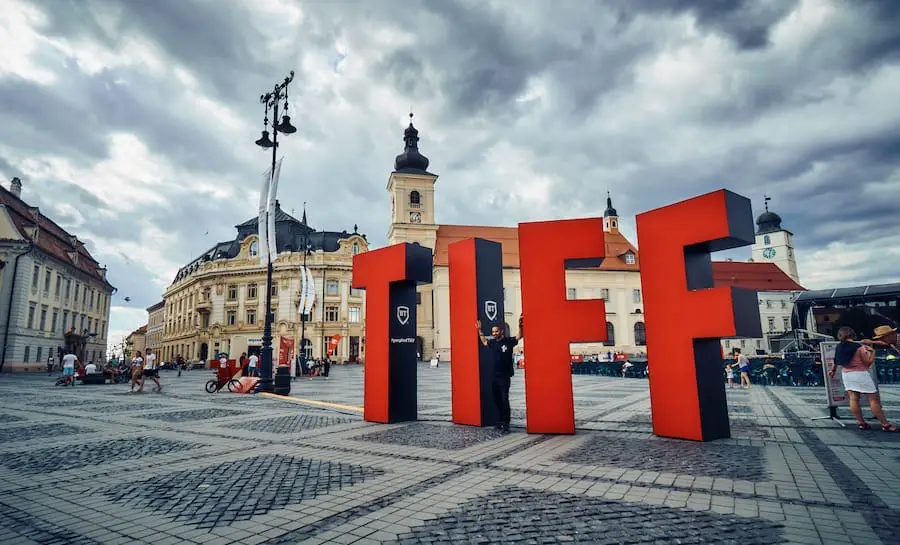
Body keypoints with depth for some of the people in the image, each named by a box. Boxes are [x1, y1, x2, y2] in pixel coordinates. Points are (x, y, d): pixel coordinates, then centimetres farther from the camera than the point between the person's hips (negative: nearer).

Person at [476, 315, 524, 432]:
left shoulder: (508, 341, -7)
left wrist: (520, 325, -27)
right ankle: (500, 421, 23)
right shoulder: (492, 342, 9)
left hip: (504, 376, -6)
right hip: (494, 376, 6)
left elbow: (519, 336, -13)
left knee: (504, 400, -9)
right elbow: (484, 341, 29)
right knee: (497, 400, 12)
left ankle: (506, 423, -5)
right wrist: (479, 330, 26)